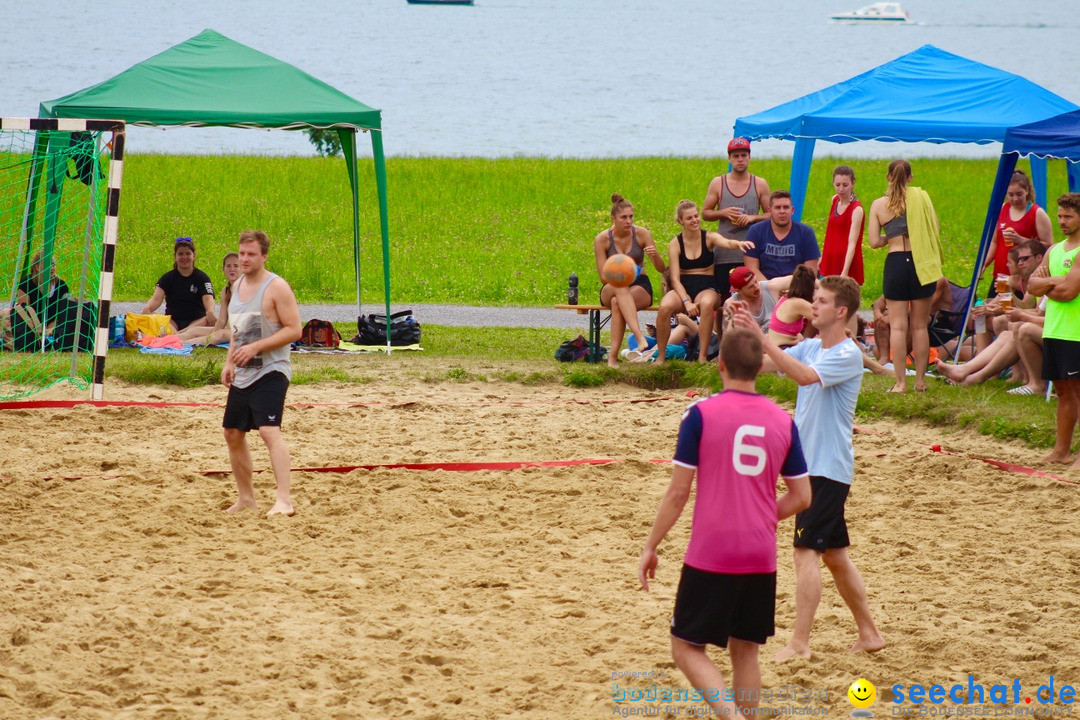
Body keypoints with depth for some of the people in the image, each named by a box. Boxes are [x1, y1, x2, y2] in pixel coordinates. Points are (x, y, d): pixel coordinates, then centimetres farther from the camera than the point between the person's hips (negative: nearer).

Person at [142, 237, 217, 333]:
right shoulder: (167, 278, 7)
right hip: (173, 321, 1)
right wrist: (147, 308, -34)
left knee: (212, 321, -33)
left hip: (196, 321, 0)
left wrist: (210, 312, -38)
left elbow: (207, 298, -13)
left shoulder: (202, 277, 4)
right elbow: (156, 299, -8)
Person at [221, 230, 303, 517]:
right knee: (233, 434, 13)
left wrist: (255, 347, -22)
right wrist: (230, 362, 13)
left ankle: (284, 500, -29)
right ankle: (246, 498, 27)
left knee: (269, 430, -23)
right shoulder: (238, 286, 13)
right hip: (242, 375, 9)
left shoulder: (277, 287, -12)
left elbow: (294, 330, -17)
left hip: (270, 372, -9)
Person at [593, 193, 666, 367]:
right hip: (611, 289, 0)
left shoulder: (641, 234, -4)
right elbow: (603, 276, -6)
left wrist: (655, 255, -26)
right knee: (620, 287, -39)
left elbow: (661, 269, -4)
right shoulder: (601, 240, -5)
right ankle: (640, 337, -57)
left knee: (617, 302, -36)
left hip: (640, 287, 0)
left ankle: (613, 356, -43)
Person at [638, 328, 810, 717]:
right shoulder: (783, 421, 4)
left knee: (687, 647, 4)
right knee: (745, 648, 15)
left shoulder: (701, 414, -8)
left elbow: (678, 492, -7)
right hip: (761, 557, 4)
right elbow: (801, 497, 7)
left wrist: (650, 547, 2)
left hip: (710, 554, -4)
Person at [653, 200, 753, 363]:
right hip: (683, 289, 1)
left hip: (707, 287, 0)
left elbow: (727, 243, -21)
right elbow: (675, 278, -4)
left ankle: (702, 356, -30)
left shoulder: (709, 238, 2)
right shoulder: (675, 244, 2)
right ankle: (660, 356, -18)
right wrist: (686, 302, -20)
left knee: (706, 304, -38)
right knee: (665, 307, -33)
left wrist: (739, 244, -46)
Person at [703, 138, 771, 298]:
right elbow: (705, 213, 10)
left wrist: (752, 218, -12)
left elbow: (770, 214, 7)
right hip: (724, 254, 0)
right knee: (725, 300, 1)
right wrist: (723, 213, -9)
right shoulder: (717, 183, 8)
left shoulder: (760, 184, 7)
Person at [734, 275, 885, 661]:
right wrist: (743, 333, -13)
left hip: (829, 468, -9)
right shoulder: (810, 347, 11)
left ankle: (799, 643, -13)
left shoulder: (848, 356, -15)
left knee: (807, 551, -13)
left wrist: (760, 336, -34)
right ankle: (868, 634, 23)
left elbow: (805, 375, -31)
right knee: (834, 554, 14)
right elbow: (762, 363, 5)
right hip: (811, 464, 9)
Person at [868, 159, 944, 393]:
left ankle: (900, 382, -2)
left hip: (896, 262, -1)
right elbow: (935, 228, 2)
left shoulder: (879, 205, 1)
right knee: (920, 325, 10)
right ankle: (920, 380, 13)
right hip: (921, 263, 1)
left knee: (898, 325, 2)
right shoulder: (921, 197, 0)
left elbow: (874, 241, -1)